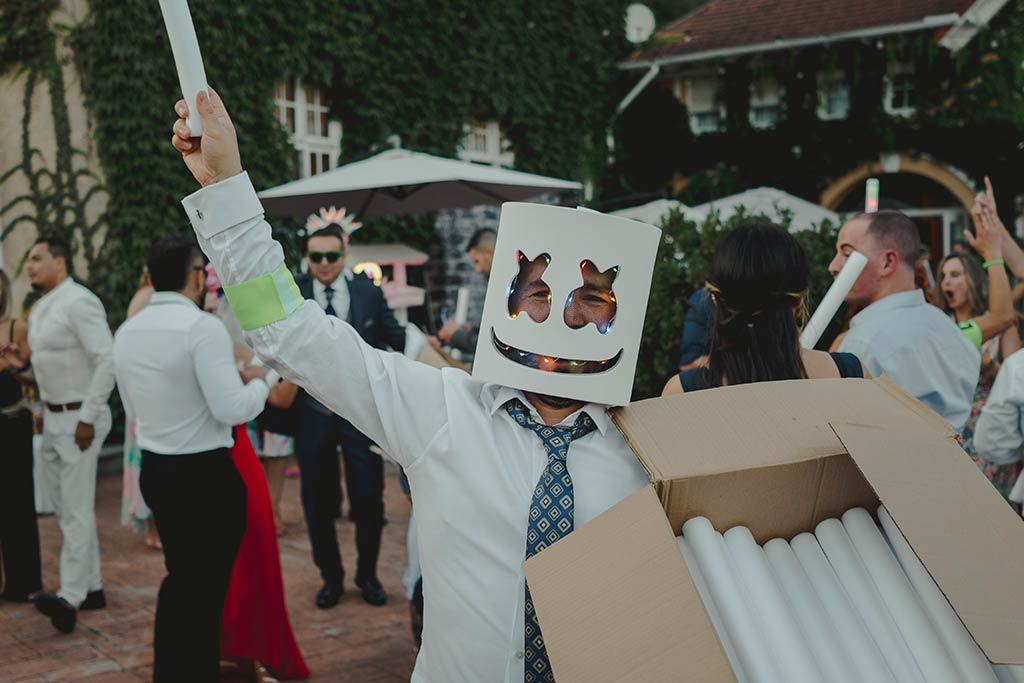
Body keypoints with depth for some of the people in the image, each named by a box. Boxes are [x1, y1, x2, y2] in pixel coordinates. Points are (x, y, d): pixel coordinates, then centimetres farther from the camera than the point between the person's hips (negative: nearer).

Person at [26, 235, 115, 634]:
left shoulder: (79, 303, -16)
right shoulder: (40, 309, 13)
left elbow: (107, 362, -21)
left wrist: (87, 418, -21)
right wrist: (45, 407, 12)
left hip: (79, 418, -10)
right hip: (53, 417, 10)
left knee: (76, 511, -9)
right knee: (67, 509, 13)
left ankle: (71, 597, -9)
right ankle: (91, 588, 22)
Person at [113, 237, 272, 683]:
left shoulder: (126, 332, 6)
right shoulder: (203, 327, -18)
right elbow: (233, 410, -23)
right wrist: (259, 381, -3)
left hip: (155, 471, 8)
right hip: (206, 474, -8)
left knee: (181, 579, 22)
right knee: (206, 587, 5)